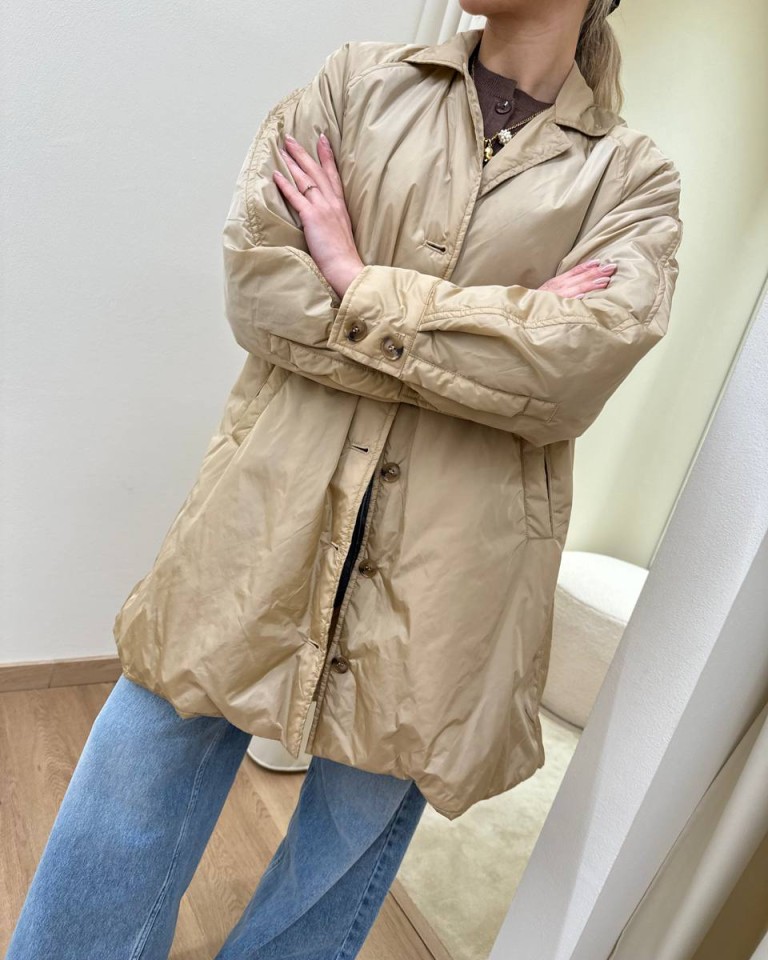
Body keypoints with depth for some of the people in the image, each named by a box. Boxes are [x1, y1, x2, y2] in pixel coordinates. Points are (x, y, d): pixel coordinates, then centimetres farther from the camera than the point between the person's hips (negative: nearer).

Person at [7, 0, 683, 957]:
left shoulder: (633, 179, 7)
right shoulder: (359, 80, 10)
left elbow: (570, 377, -12)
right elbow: (253, 279, -4)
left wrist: (356, 277, -8)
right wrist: (494, 348, -10)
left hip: (442, 584, 0)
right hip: (270, 517, 1)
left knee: (355, 829, 16)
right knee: (135, 787, 10)